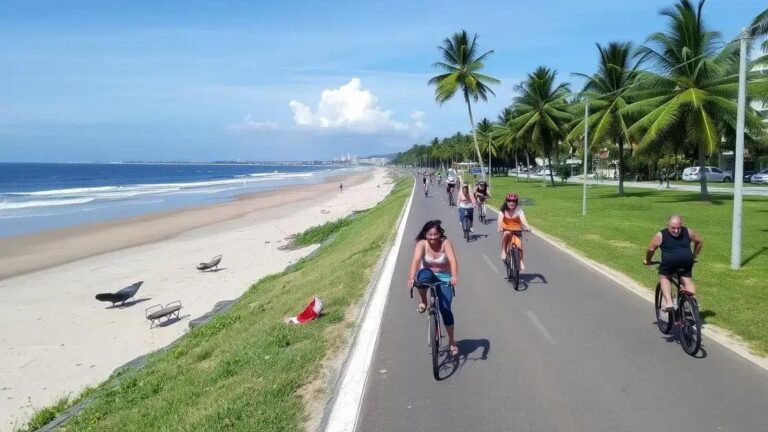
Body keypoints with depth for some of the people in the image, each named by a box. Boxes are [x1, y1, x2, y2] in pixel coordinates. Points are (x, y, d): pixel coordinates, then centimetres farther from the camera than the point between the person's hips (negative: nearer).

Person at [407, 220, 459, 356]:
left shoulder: (446, 243, -18)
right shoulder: (422, 244, -17)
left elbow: (452, 260, -33)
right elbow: (415, 260, -32)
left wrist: (454, 276, -51)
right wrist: (411, 277, -49)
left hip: (444, 278, 0)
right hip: (427, 275, 0)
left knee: (445, 308, -10)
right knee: (425, 274, -38)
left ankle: (451, 340, 11)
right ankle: (423, 302, -11)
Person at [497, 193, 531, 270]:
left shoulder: (519, 210, -9)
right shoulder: (503, 210, -7)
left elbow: (523, 219, -25)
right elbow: (500, 219, -22)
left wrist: (527, 227, -44)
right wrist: (499, 227, -42)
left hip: (516, 230, 0)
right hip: (506, 230, 0)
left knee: (519, 246, -18)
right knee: (507, 233, -36)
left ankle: (521, 261, 9)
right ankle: (503, 252, -21)